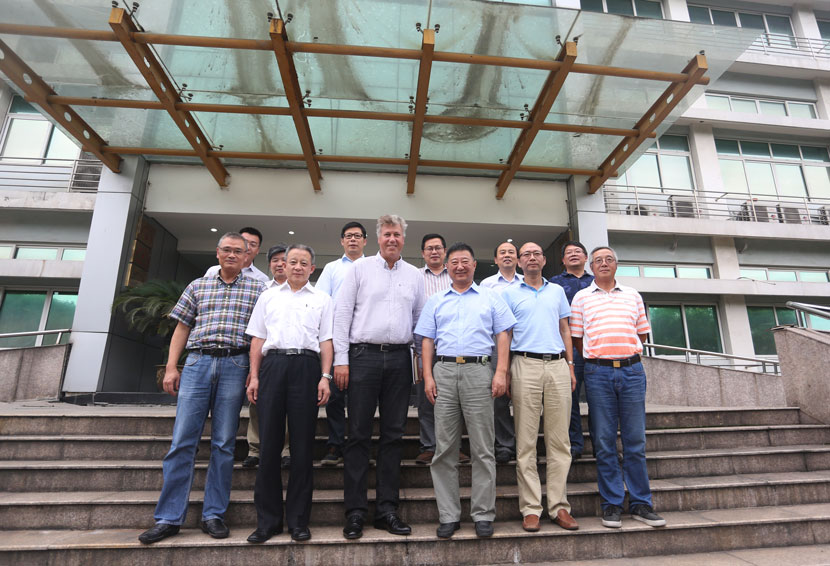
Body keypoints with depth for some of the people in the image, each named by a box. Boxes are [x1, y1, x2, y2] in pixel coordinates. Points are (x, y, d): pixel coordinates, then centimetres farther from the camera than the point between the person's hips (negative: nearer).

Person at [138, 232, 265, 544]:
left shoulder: (257, 289, 9)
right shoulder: (198, 286, 16)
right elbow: (182, 328, 15)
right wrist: (171, 367, 6)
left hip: (235, 365, -1)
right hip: (197, 362, 2)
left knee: (223, 444, 3)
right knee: (182, 440, 0)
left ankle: (213, 515, 13)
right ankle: (169, 518, 11)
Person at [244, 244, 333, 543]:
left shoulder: (322, 299, 14)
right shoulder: (268, 296, 19)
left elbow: (326, 341, 7)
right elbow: (257, 339, 15)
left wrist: (325, 377, -4)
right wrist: (254, 376, 5)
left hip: (306, 366, -1)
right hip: (273, 364, 2)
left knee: (302, 443, 1)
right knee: (269, 442, 2)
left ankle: (298, 519, 13)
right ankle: (267, 520, 14)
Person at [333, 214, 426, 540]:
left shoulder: (415, 275, 13)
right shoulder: (360, 268, 5)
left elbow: (420, 319, 14)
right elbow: (342, 313, 0)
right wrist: (341, 359, -7)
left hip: (399, 358, 3)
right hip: (364, 355, -2)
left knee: (393, 435, 8)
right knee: (359, 434, 1)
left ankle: (387, 509, 20)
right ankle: (355, 512, 13)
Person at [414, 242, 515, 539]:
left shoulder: (490, 297, 12)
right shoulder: (436, 301, 16)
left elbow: (503, 336, 6)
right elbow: (427, 340, 12)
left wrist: (501, 372, -6)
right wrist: (428, 376, 1)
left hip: (479, 370, -1)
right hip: (444, 372, 2)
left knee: (482, 448, 3)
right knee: (445, 448, 5)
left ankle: (483, 514, 16)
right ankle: (449, 515, 17)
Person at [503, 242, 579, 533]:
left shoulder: (557, 291, 18)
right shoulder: (510, 293, 9)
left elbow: (565, 329, 17)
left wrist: (571, 366, 8)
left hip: (558, 365, 3)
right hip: (526, 365, -3)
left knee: (559, 439, 5)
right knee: (526, 440, 0)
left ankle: (558, 505, 15)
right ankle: (531, 508, 8)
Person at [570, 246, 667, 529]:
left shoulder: (632, 295, 14)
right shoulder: (581, 297, 7)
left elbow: (642, 333, 18)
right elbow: (576, 337, 5)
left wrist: (626, 353, 9)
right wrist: (599, 357, 1)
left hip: (632, 370, 2)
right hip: (598, 373, -2)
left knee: (635, 440, 6)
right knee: (604, 441, 3)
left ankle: (640, 503, 18)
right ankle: (612, 504, 13)